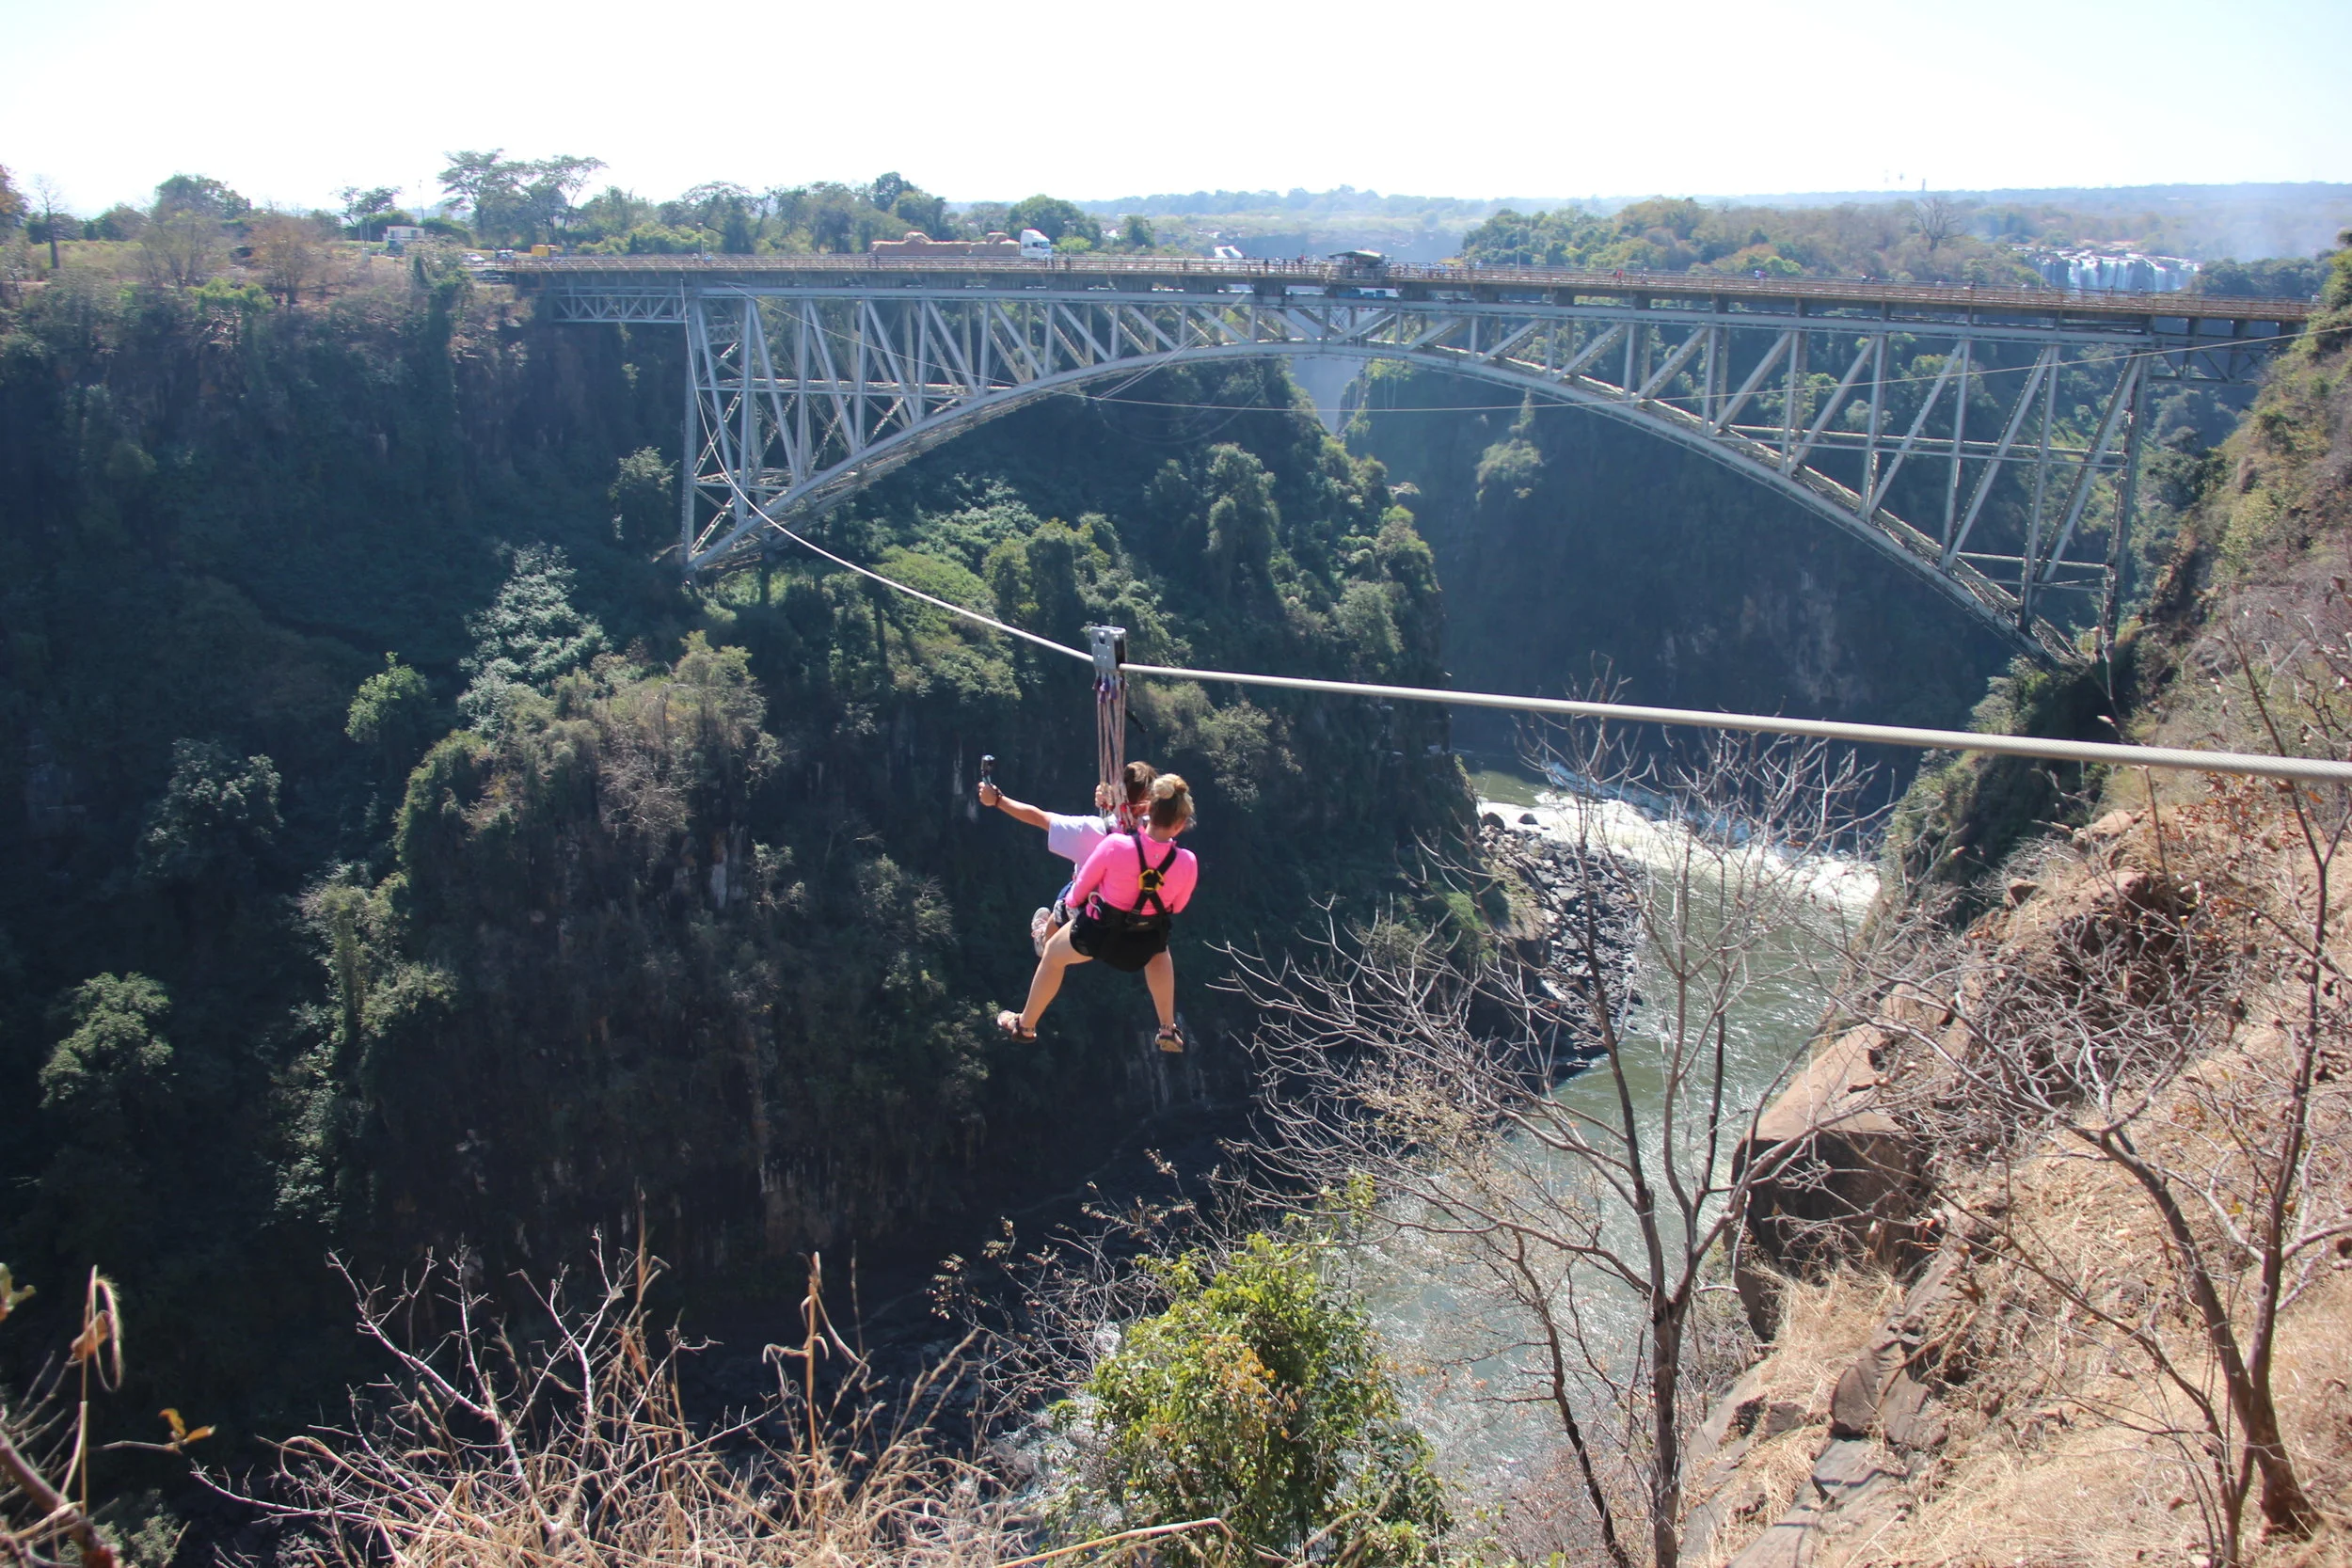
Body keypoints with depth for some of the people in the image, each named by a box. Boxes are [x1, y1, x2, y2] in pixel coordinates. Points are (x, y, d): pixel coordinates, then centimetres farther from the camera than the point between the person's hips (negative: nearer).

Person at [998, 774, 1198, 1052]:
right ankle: (1168, 1031, 40)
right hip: (1142, 944, 1)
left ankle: (1025, 1025, 51)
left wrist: (1072, 901, 14)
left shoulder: (1115, 845, -28)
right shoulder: (1187, 863, -23)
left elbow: (1079, 891, -10)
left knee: (1053, 955, 31)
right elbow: (1177, 907, -2)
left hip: (1095, 932, -1)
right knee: (1159, 951, 40)